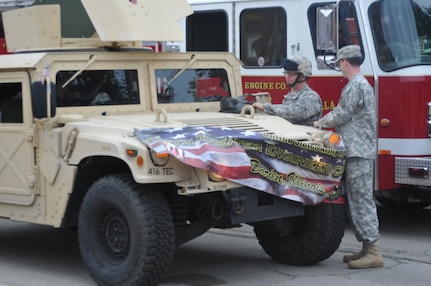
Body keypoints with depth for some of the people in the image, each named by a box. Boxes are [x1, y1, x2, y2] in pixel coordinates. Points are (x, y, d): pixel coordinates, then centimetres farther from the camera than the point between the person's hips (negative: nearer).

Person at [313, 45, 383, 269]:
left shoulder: (356, 85, -13)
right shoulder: (362, 83, 19)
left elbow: (342, 114, -12)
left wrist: (320, 123, 3)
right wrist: (326, 122, 20)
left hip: (358, 151, -11)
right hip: (359, 150, 11)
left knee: (361, 200, -11)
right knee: (357, 199, 12)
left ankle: (373, 252, -11)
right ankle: (368, 248, 16)